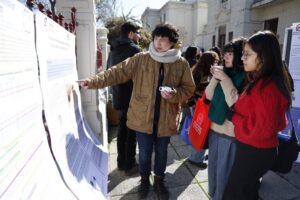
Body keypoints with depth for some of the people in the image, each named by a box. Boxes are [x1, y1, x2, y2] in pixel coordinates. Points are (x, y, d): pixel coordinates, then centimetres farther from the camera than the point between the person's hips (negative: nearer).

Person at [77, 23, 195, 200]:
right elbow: (118, 72, -7)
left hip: (166, 119, 1)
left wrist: (174, 94, -20)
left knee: (161, 152, 19)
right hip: (143, 117, 0)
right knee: (144, 153, 16)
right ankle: (144, 180, 45)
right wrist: (94, 81, -17)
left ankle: (159, 181, 46)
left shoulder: (181, 63, -5)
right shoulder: (140, 59, -6)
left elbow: (189, 88, 1)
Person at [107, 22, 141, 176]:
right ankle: (130, 165, 16)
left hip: (118, 96, 8)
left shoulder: (114, 49, 11)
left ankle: (121, 162, 29)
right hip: (132, 98, -8)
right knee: (132, 132, 3)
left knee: (122, 129, 17)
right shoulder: (134, 49, -15)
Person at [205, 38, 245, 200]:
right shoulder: (224, 72, 5)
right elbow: (209, 96, 4)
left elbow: (235, 104, -21)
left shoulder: (246, 77, -14)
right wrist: (215, 78, -10)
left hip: (230, 132, -6)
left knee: (224, 171, 10)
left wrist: (225, 79, -22)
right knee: (213, 166, 22)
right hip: (214, 127, 7)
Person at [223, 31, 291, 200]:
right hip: (257, 149, 9)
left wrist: (234, 118, -15)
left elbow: (263, 128, -27)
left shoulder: (266, 87, -25)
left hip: (255, 152, -9)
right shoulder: (262, 82, 5)